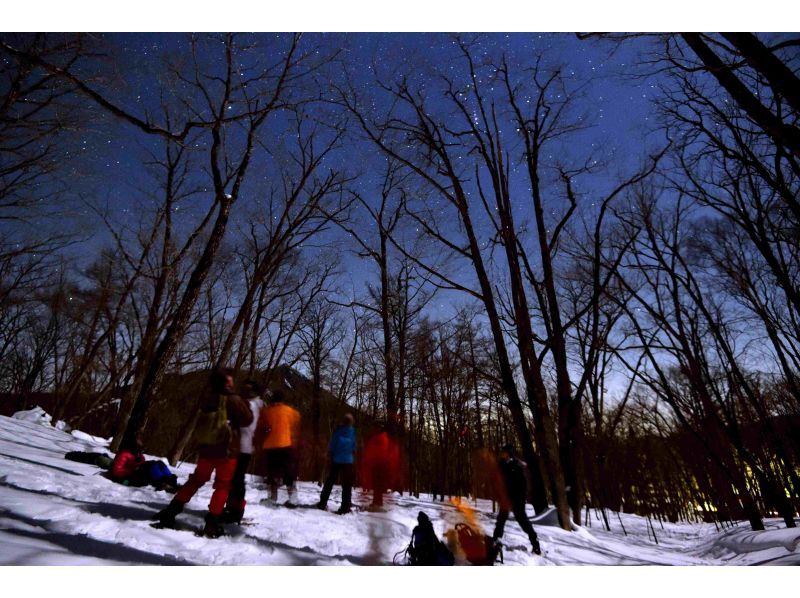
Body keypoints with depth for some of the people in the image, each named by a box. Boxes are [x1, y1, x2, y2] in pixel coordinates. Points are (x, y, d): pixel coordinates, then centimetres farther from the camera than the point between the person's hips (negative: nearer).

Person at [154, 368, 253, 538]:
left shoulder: (207, 399, 3)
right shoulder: (233, 399, -14)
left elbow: (203, 422, 17)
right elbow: (247, 420, -8)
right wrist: (244, 404, 5)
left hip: (205, 448, 6)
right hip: (227, 450, -5)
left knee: (196, 480, 21)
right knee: (222, 485, 5)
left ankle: (170, 511, 19)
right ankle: (212, 523, 1)